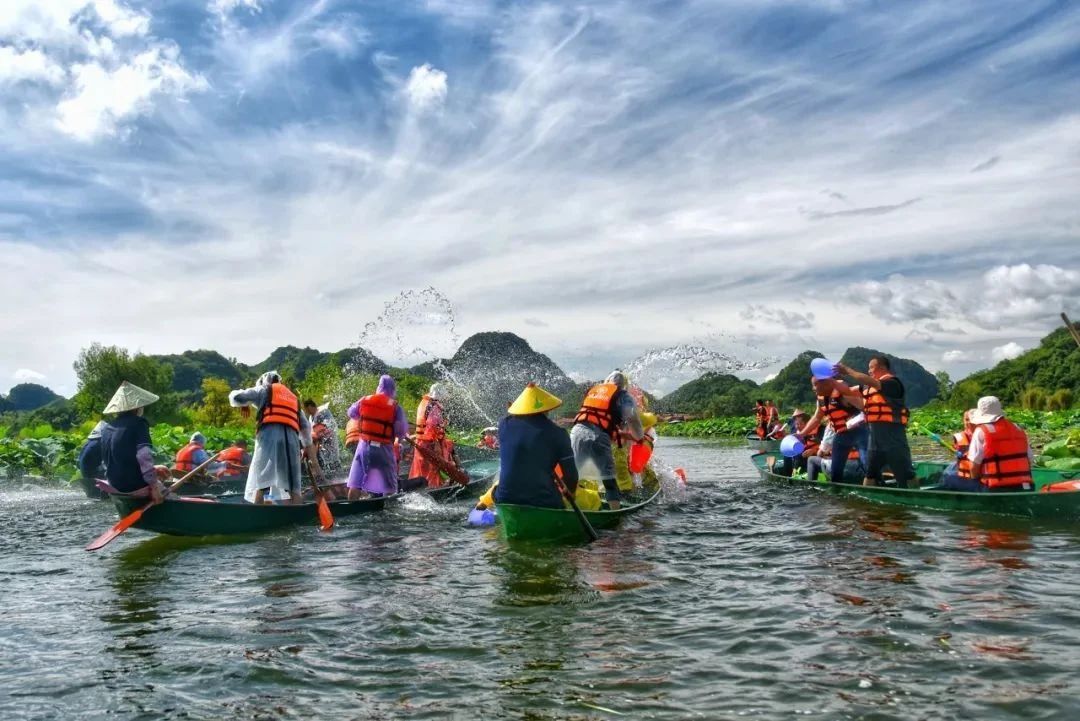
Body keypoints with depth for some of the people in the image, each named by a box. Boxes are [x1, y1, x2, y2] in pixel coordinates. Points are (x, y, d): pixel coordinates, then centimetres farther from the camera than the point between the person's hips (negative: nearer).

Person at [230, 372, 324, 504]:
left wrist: (243, 405, 35)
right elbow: (305, 426, 26)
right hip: (292, 438, 4)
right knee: (293, 485, 2)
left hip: (269, 434, -4)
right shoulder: (294, 398, 33)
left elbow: (236, 397, 13)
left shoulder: (264, 390, 21)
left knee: (260, 481, -8)